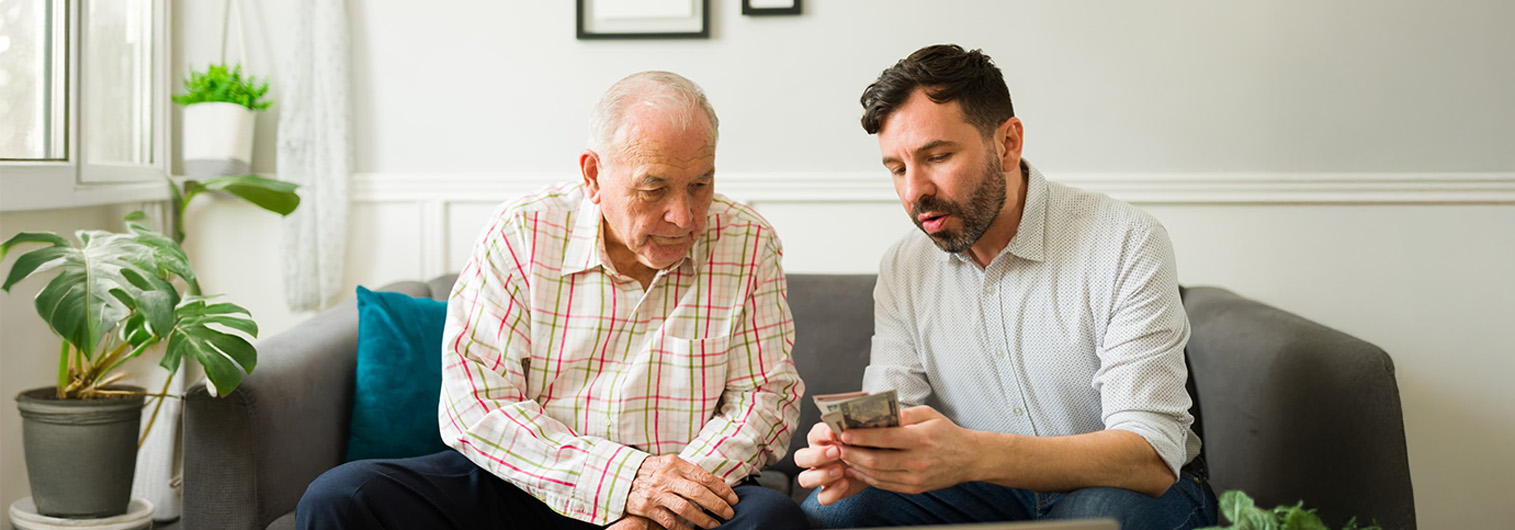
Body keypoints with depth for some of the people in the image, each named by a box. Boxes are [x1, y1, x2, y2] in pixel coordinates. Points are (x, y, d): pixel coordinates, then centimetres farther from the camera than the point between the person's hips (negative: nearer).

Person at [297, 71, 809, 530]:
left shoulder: (747, 244, 0)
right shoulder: (519, 234, -3)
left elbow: (766, 395, 0)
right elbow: (472, 404, -8)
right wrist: (622, 478, -20)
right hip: (528, 484, 1)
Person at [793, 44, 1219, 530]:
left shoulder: (1127, 245, -18)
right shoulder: (902, 270, 0)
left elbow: (1152, 457, -27)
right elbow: (890, 421, -3)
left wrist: (972, 454, -44)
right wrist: (851, 456, -31)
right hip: (990, 491, 4)